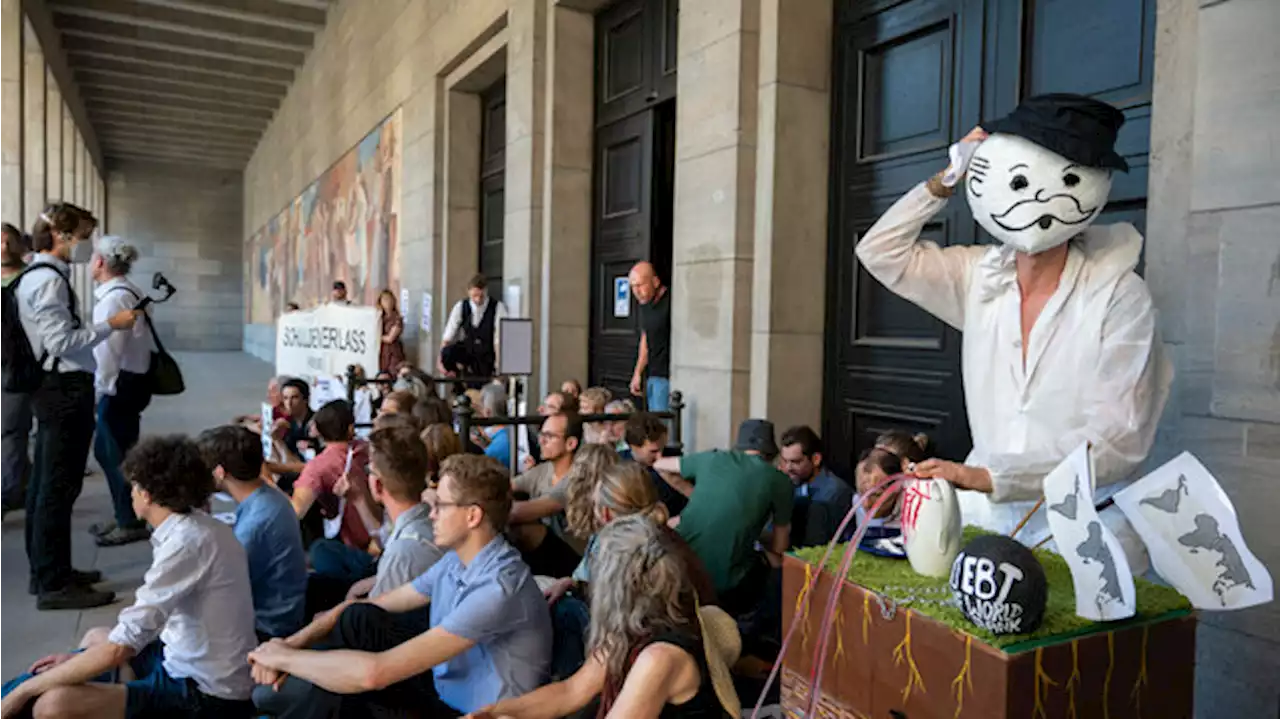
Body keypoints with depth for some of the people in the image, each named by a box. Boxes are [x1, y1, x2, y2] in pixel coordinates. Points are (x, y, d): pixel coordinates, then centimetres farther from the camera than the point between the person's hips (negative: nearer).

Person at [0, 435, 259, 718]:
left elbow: (118, 649, -24)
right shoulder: (195, 525, 4)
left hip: (206, 694, -10)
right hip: (200, 667, 10)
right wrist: (76, 660, 14)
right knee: (94, 637, 27)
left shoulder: (186, 542, -24)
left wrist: (24, 690, -11)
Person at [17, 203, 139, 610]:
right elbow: (62, 341, -21)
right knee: (59, 488, -5)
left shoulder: (34, 277, 16)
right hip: (66, 390, -11)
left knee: (44, 484, 16)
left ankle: (45, 571, 28)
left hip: (52, 389, 11)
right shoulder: (49, 280, -15)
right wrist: (110, 325, -16)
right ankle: (55, 585, 1)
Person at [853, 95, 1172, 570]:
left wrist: (986, 476, -26)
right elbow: (880, 251, 8)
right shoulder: (979, 276, 2)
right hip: (985, 519, 3)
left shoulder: (1118, 294, -10)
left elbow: (1116, 440, -16)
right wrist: (947, 180, 0)